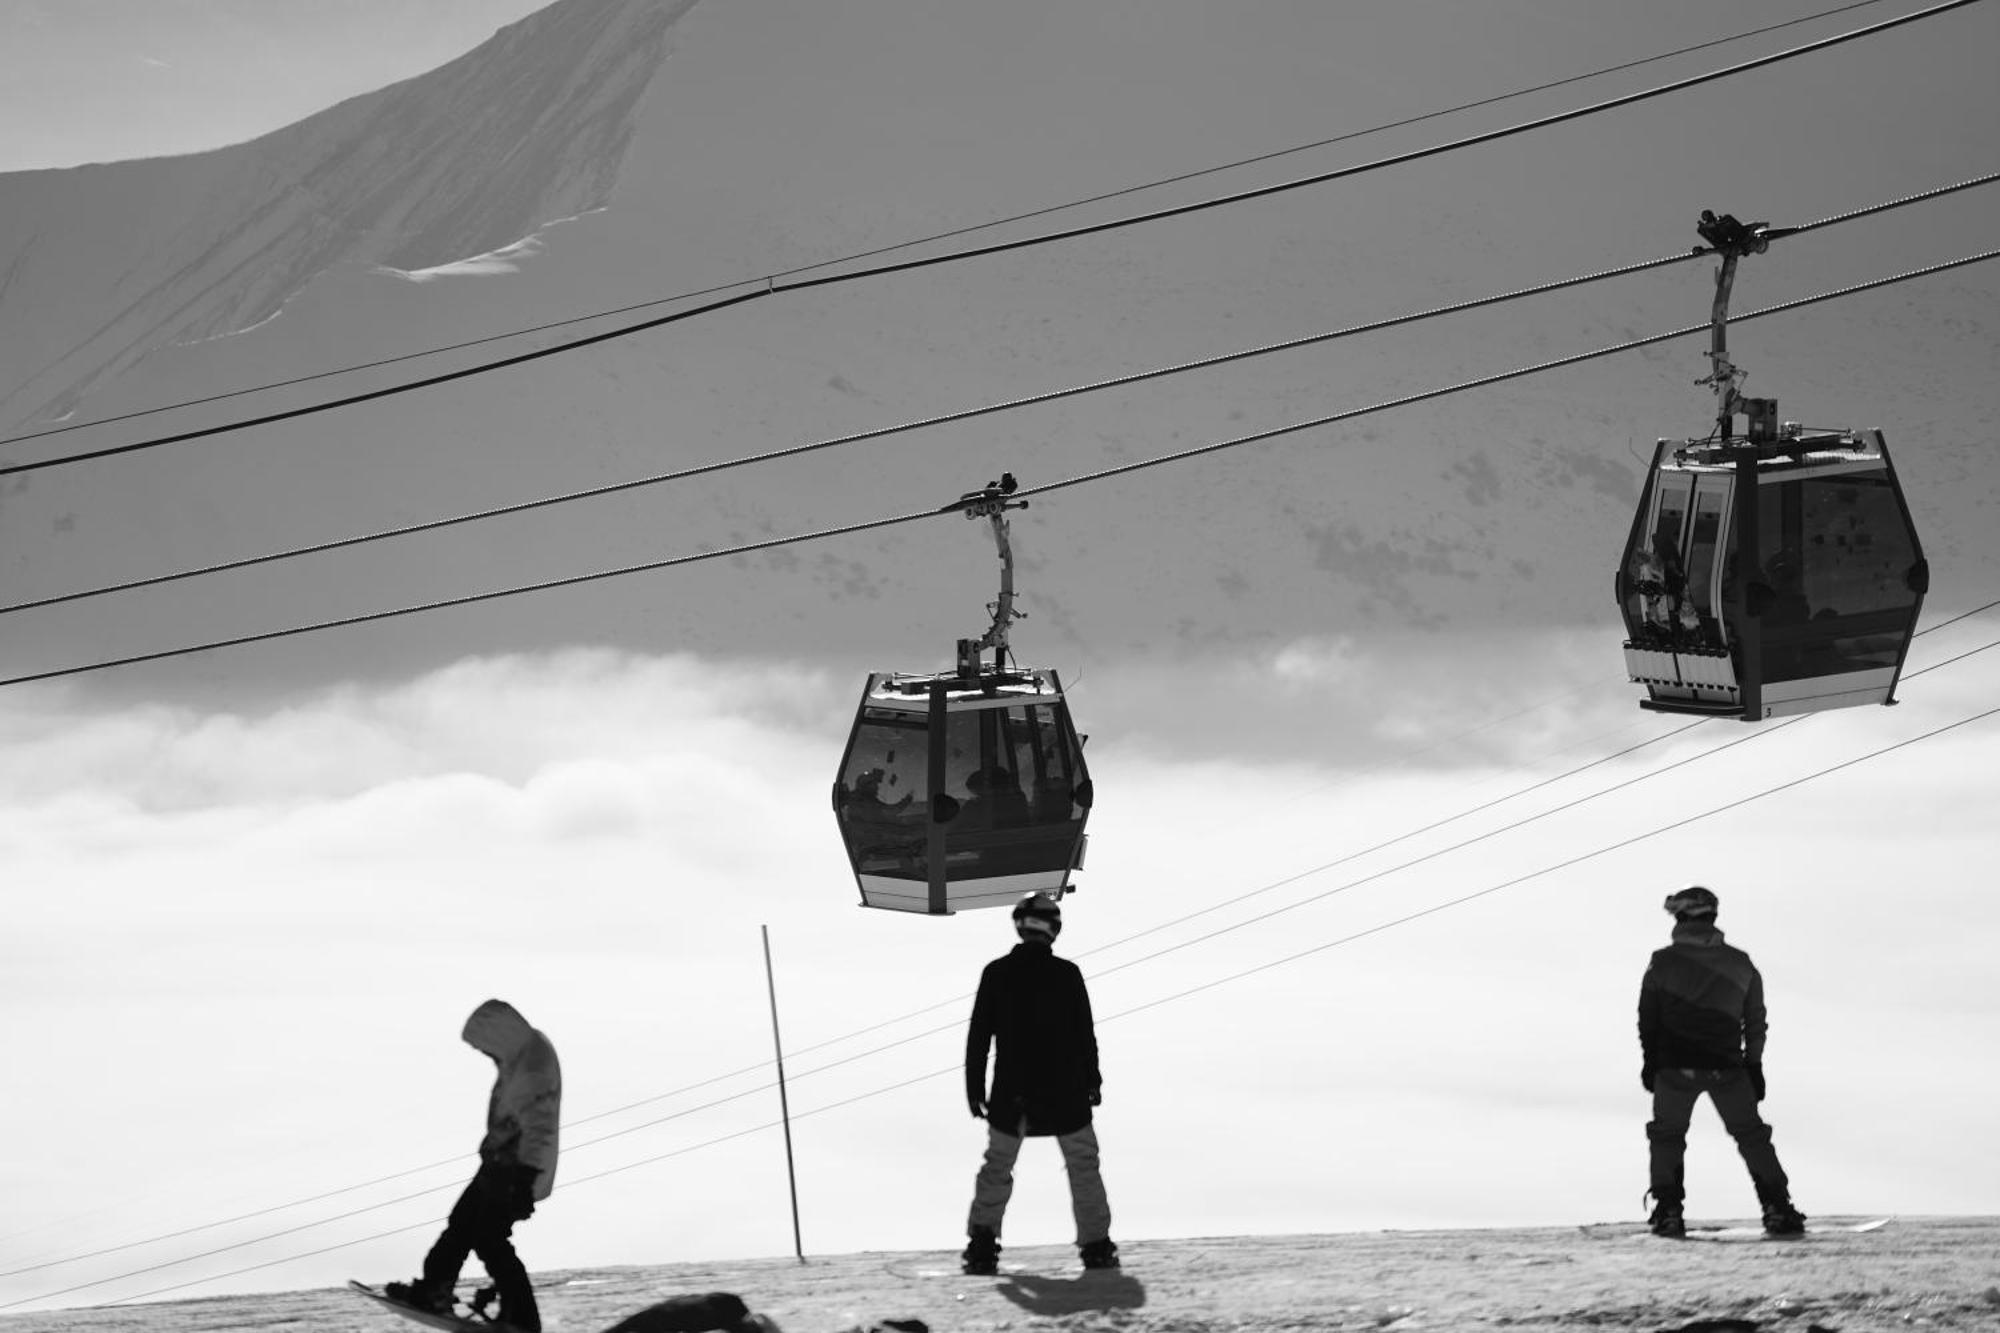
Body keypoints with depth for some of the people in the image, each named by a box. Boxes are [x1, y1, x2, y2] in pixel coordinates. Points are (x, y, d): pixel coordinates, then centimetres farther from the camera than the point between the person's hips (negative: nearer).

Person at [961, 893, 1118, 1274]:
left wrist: (975, 1089, 6)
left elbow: (978, 1036, -1)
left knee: (997, 1165, 12)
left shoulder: (996, 973, -4)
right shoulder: (1067, 974, -8)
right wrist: (1092, 1079, 12)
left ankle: (982, 1242, 1)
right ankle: (1095, 1245, 9)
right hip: (1064, 1092, -1)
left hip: (1011, 1094, 1)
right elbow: (1085, 1032, -1)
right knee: (1083, 1164, 11)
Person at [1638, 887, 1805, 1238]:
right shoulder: (1741, 964, 4)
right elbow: (1755, 1021, 10)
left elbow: (1648, 1019, 3)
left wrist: (1649, 1061, 15)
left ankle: (1668, 1211, 4)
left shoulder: (1663, 962, -4)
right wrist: (1754, 1065, 19)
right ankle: (1777, 1207, 5)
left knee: (1667, 1136, 14)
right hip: (1727, 1067, 2)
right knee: (1751, 1135, 12)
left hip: (1675, 1067, -2)